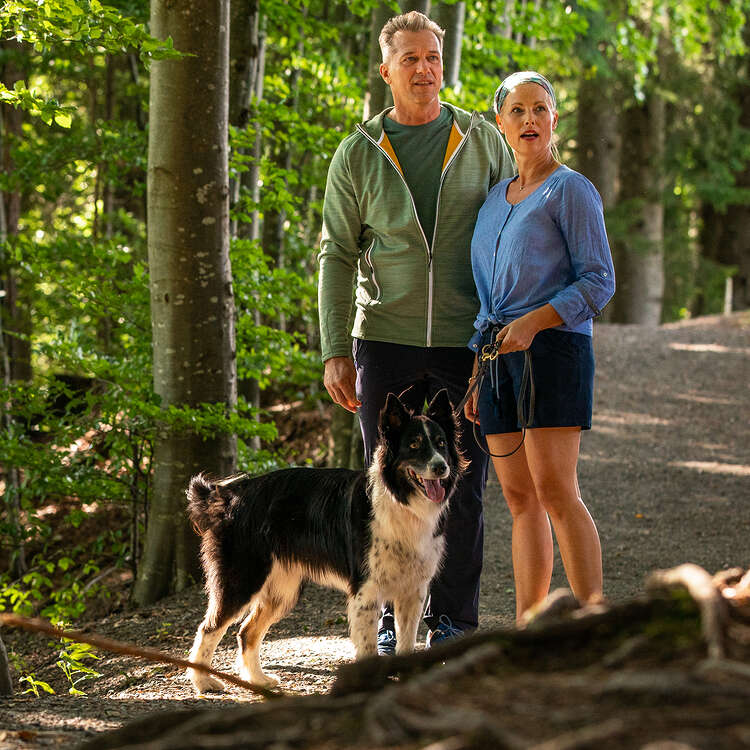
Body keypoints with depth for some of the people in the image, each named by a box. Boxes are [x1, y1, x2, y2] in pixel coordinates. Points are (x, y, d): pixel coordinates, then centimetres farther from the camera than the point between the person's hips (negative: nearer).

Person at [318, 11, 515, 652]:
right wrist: (335, 353, -3)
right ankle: (394, 620, 14)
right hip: (384, 340, 0)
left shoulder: (483, 141, 3)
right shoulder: (359, 154, 3)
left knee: (462, 486, 1)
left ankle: (453, 619, 12)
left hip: (466, 343, 0)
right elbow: (337, 254, 4)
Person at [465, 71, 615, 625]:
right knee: (519, 498, 5)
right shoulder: (496, 199, 18)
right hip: (498, 355, 7)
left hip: (553, 347, -7)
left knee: (555, 492, -16)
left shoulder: (571, 190, -2)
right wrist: (476, 377, 16)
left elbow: (599, 282, -8)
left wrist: (534, 321, -21)